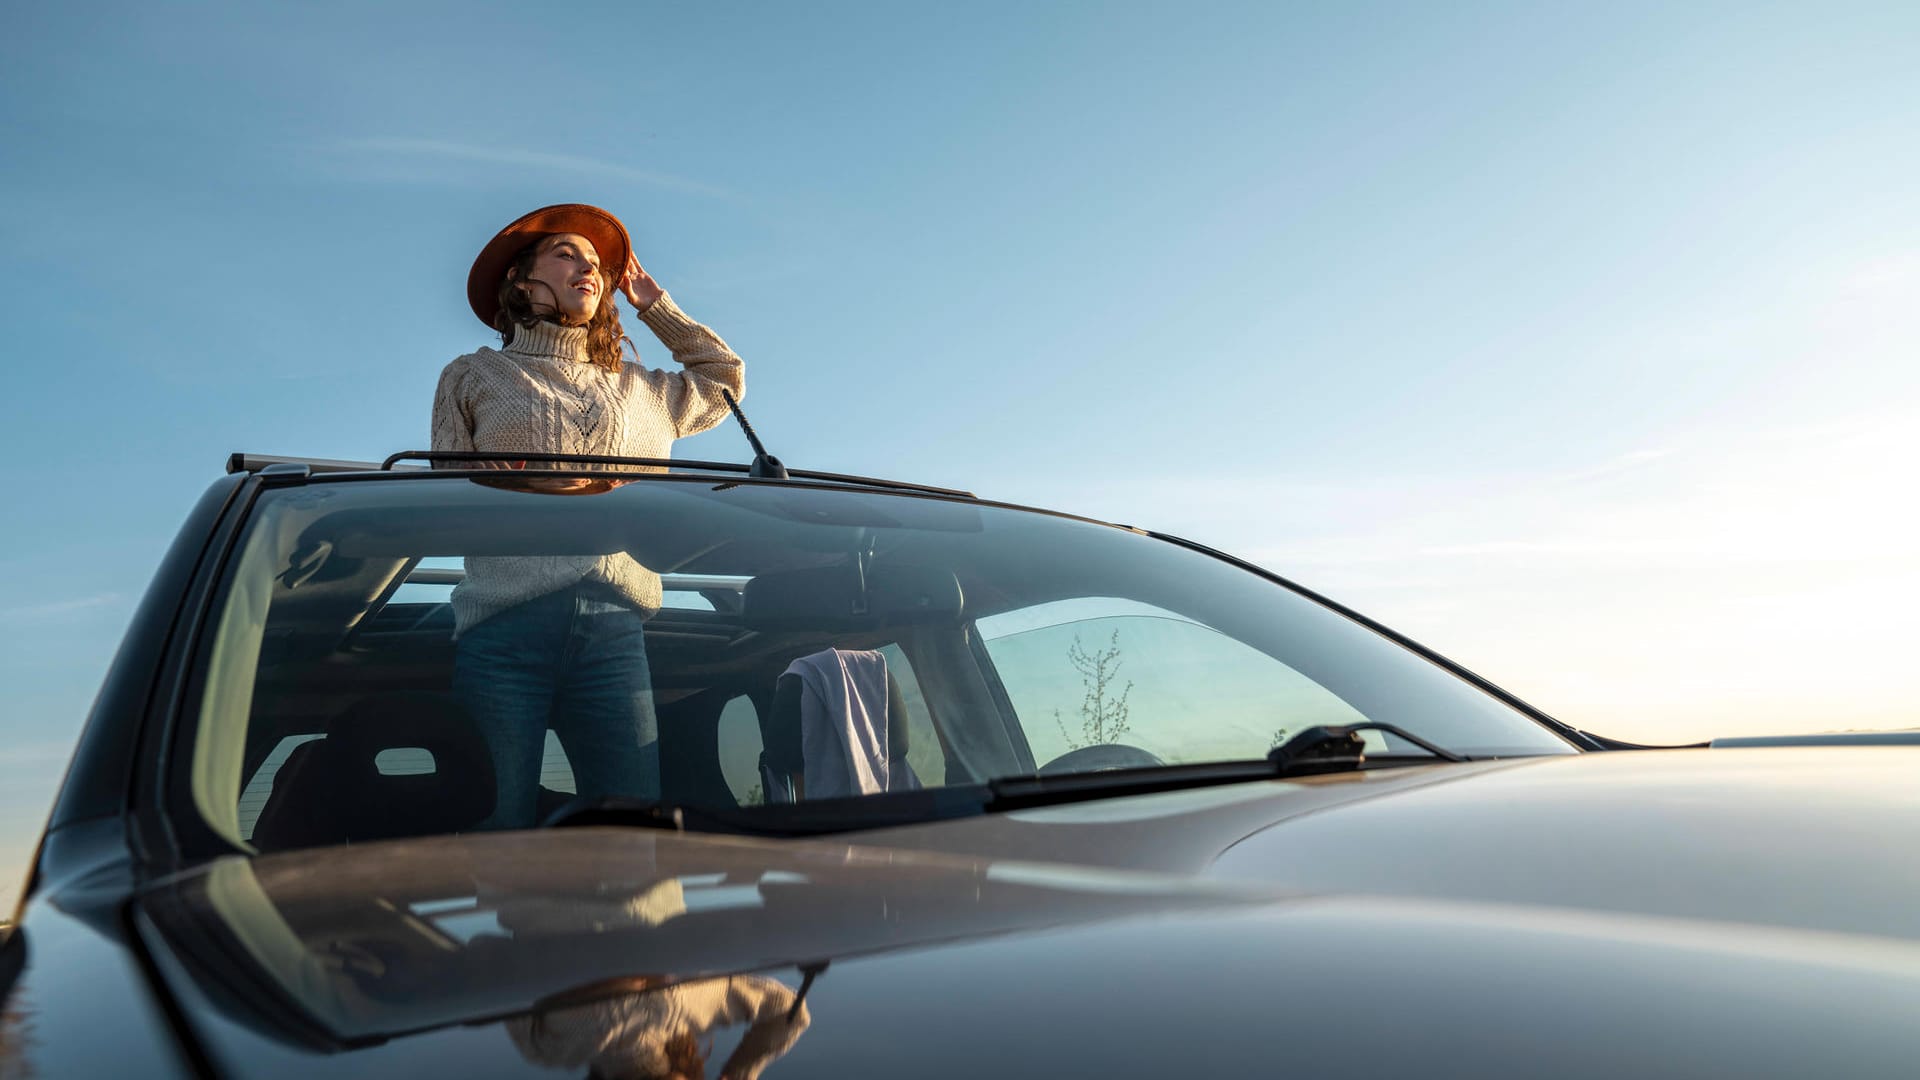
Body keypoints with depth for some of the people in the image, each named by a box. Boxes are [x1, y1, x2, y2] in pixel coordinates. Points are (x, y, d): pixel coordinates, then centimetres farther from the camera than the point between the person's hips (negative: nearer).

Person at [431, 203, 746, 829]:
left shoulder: (638, 389, 28)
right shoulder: (474, 376, 21)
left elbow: (725, 377, 41)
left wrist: (654, 304, 41)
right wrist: (520, 489, -6)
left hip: (614, 632, 2)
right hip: (504, 624, -2)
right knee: (498, 832, -8)